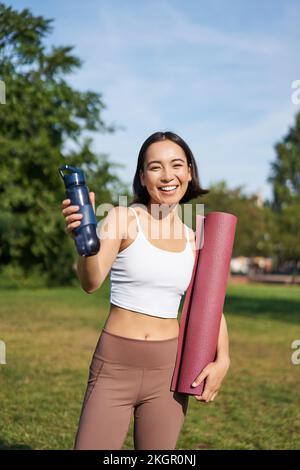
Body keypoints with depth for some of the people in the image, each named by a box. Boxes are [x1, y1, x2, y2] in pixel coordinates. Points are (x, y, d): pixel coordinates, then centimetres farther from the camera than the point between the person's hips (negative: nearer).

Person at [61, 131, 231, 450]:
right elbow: (91, 282, -23)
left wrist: (222, 359, -3)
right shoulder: (123, 218, -8)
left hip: (168, 369, 4)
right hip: (114, 367, -4)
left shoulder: (193, 240, 5)